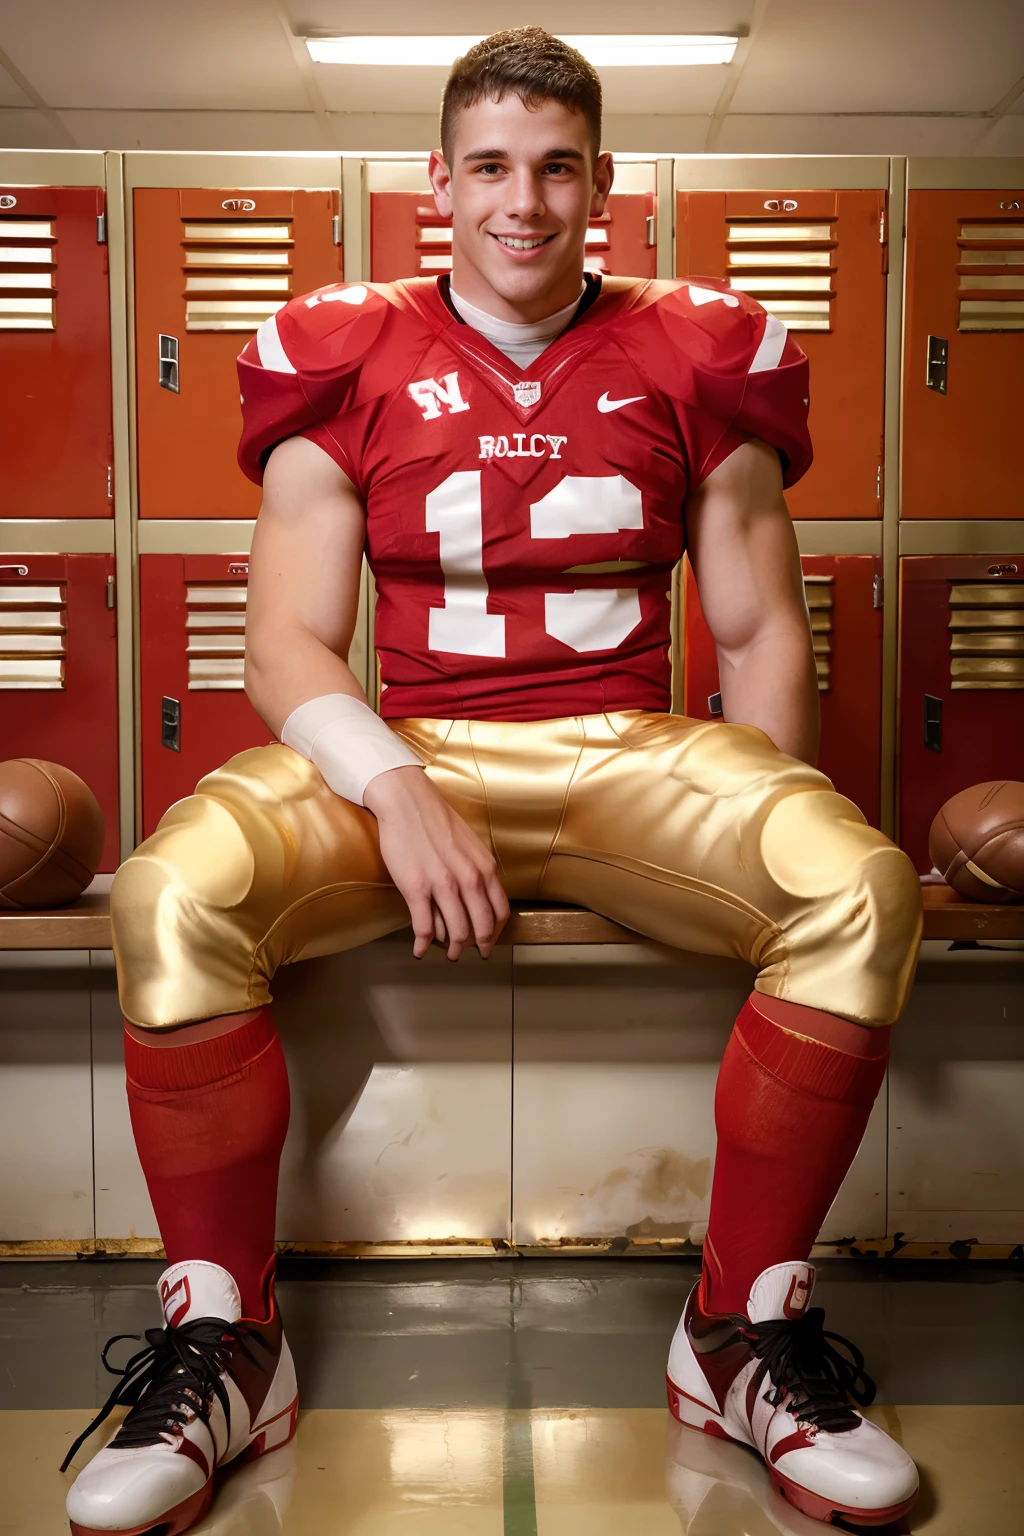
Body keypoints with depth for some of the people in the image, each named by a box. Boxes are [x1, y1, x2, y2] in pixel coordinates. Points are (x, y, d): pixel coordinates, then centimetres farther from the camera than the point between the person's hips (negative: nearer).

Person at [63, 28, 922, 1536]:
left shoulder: (697, 356, 10)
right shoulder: (347, 357, 7)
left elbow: (758, 631, 10)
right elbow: (290, 642, 2)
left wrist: (775, 838, -6)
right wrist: (392, 789, -18)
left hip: (632, 758, 1)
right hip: (404, 754, 0)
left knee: (864, 889, -28)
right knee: (173, 891, -28)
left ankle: (746, 1328, -9)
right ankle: (222, 1342, -9)